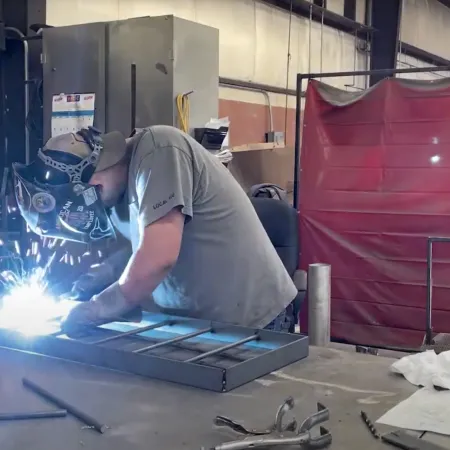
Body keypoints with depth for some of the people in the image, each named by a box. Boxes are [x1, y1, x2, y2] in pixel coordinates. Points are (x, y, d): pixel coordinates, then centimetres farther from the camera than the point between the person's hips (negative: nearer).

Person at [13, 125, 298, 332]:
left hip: (250, 321, -8)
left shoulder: (156, 150, -20)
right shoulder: (122, 191, 5)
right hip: (199, 322, 8)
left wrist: (94, 310, -16)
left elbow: (158, 259, -29)